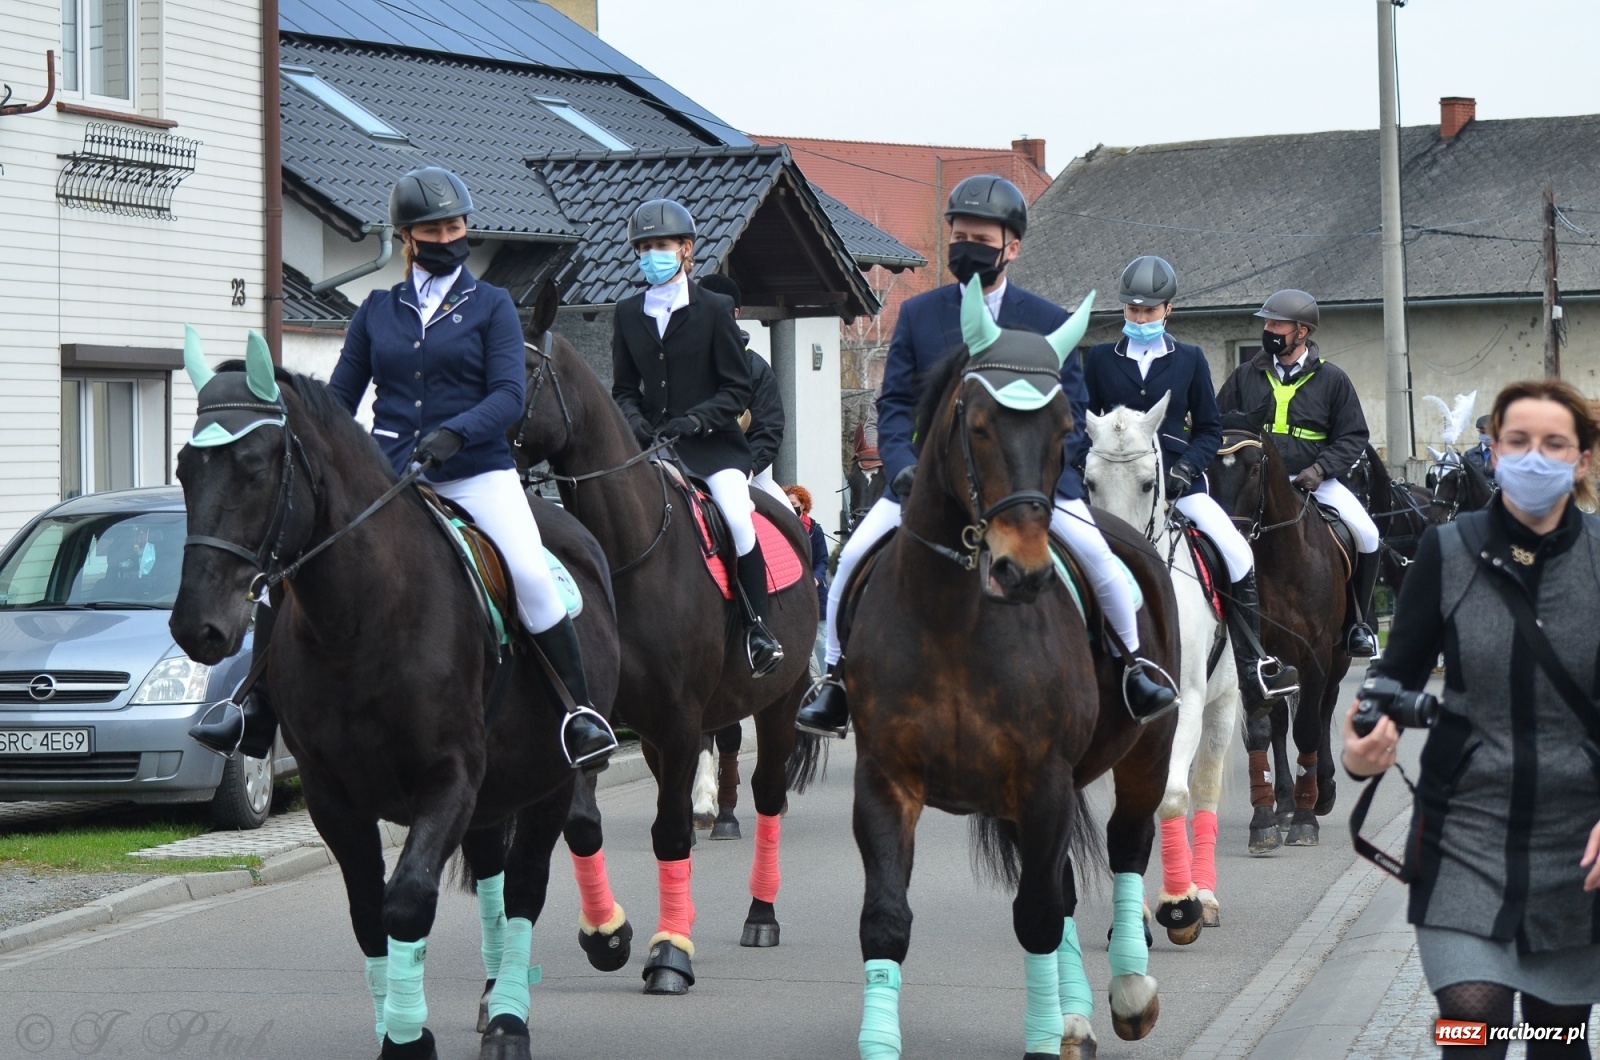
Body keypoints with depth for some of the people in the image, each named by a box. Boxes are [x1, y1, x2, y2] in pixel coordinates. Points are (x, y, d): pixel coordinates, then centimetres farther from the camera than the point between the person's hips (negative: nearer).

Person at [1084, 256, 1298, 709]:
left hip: (1178, 480, 0)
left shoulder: (1190, 360, 11)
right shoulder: (1100, 359, 10)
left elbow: (1210, 429, 11)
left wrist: (1186, 468, -7)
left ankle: (1253, 667, -9)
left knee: (1238, 554, -16)